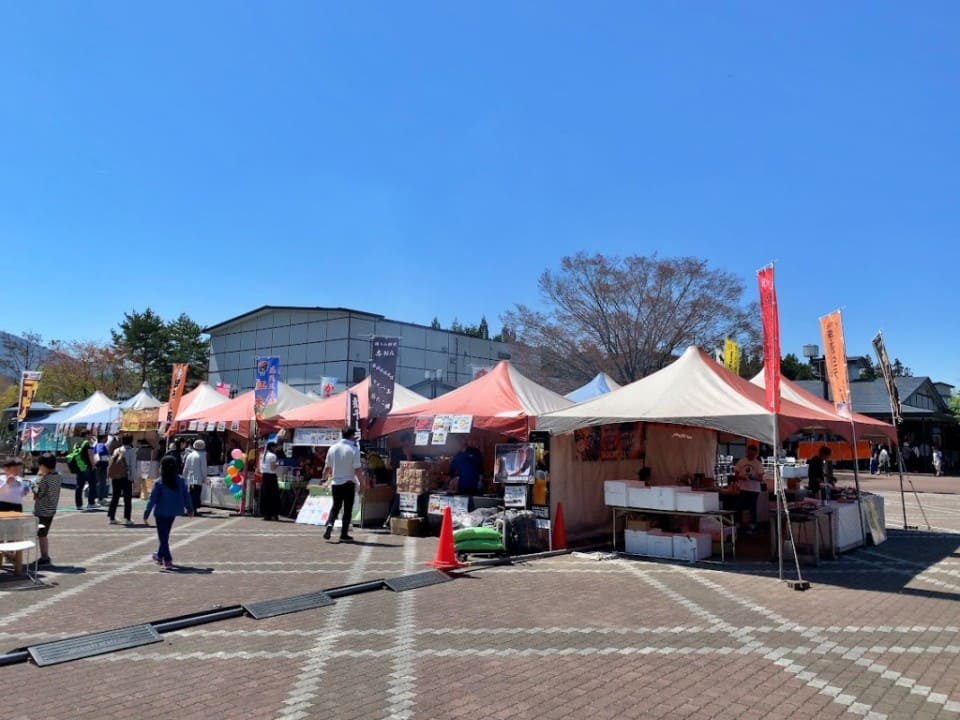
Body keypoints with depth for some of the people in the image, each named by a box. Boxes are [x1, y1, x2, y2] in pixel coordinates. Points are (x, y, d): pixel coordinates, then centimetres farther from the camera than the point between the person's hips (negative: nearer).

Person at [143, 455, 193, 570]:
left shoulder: (159, 483, -16)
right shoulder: (181, 480, -4)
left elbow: (152, 499, -15)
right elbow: (186, 495, 2)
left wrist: (146, 514, -8)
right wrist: (189, 508, 14)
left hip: (161, 512, -5)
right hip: (173, 512, 5)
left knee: (163, 536, 3)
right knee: (165, 535, 24)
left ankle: (168, 560, -2)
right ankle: (160, 555, 38)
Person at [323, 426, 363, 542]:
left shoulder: (333, 448, 1)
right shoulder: (354, 449, -13)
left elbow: (327, 467, 7)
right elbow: (357, 469, -16)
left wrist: (324, 478, 23)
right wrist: (361, 482, -6)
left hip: (336, 482, 4)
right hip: (348, 483, -4)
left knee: (336, 506, 18)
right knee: (347, 509, 6)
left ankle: (330, 524, -4)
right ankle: (344, 534, 7)